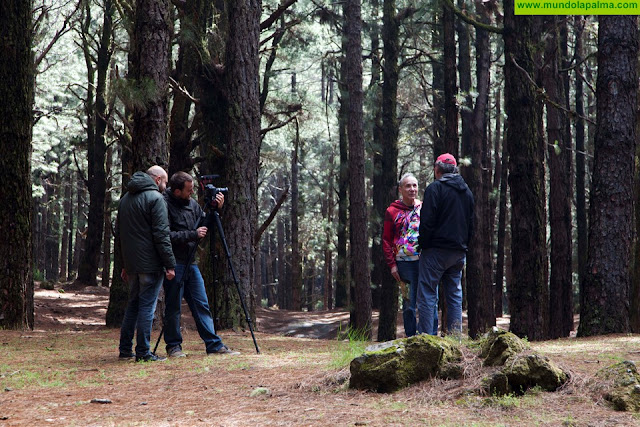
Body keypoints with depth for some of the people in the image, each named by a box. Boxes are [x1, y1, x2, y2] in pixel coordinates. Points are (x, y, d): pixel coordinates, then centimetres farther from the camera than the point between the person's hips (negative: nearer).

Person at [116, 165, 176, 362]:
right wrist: (170, 264, -13)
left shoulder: (125, 198, 17)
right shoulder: (155, 198, -9)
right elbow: (161, 234, -15)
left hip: (131, 263, 8)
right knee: (147, 306, -5)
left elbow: (119, 234, 22)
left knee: (133, 304, 16)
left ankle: (125, 349, 16)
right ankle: (143, 352, -5)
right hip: (150, 264, -8)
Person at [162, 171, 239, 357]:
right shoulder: (165, 205, -12)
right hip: (173, 263, -7)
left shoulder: (192, 204, 9)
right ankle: (173, 346, 12)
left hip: (190, 263, 7)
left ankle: (214, 345, 6)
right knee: (173, 307, 0)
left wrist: (215, 209, 2)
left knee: (201, 305, 6)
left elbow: (205, 227, 16)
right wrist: (193, 234, -18)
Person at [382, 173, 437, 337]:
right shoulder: (392, 211, 7)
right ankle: (411, 338, 8)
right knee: (409, 304, 1)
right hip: (405, 263, -2)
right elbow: (386, 240, 7)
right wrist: (392, 264, -2)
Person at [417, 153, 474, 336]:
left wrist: (422, 245, -4)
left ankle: (425, 335, -10)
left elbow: (427, 222, -14)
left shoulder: (435, 188, -8)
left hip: (436, 250, -7)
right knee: (455, 294, 11)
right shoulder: (466, 191, 16)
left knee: (427, 294, -5)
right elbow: (471, 223, 20)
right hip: (459, 251, 7)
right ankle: (455, 335, 8)